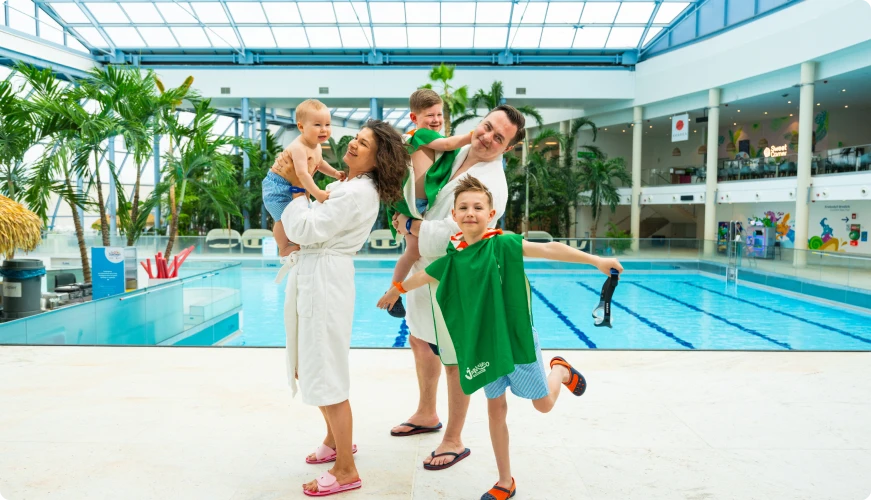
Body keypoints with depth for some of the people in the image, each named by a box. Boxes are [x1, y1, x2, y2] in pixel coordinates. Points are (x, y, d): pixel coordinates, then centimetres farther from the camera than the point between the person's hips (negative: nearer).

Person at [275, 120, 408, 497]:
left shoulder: (359, 192, -15)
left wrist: (297, 188, -5)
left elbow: (306, 229, -19)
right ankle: (336, 440, 39)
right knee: (315, 366, 21)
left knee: (326, 374, -6)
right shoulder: (344, 185, 16)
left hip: (326, 278, -10)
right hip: (309, 275, 10)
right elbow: (303, 230, 16)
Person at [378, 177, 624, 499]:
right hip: (482, 343, 4)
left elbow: (549, 250, -23)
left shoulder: (502, 243, -16)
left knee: (544, 403, 9)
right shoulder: (453, 255, -3)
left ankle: (561, 371, 43)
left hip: (516, 336, -3)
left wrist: (597, 261, -29)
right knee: (496, 408, 11)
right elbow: (423, 277, 14)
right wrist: (395, 291, 29)